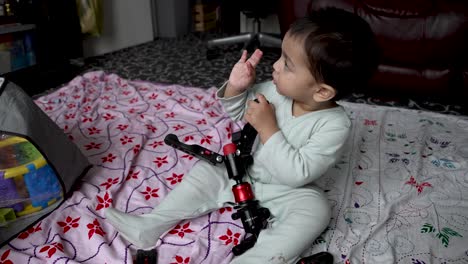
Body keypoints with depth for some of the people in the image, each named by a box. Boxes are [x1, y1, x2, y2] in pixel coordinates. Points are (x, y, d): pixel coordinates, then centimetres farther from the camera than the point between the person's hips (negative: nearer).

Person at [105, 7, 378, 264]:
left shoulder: (335, 125, -27)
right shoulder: (275, 91, -15)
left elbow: (297, 173, -32)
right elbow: (237, 111, 1)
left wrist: (268, 128, -33)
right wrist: (235, 87, -21)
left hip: (287, 192, -4)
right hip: (244, 174, 5)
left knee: (315, 210, -30)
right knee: (206, 171, 0)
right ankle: (149, 226, 2)